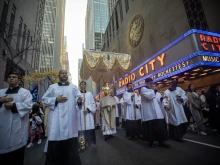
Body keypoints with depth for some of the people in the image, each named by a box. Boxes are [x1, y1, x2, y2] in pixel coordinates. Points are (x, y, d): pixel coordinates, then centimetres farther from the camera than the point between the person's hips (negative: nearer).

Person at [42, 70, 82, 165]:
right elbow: (44, 99, 8)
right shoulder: (52, 87, 12)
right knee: (55, 143, 3)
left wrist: (79, 100, -21)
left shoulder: (73, 87, 12)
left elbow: (78, 97, 3)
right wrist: (56, 100, -8)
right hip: (56, 119, 0)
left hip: (70, 118, 0)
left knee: (70, 142, 4)